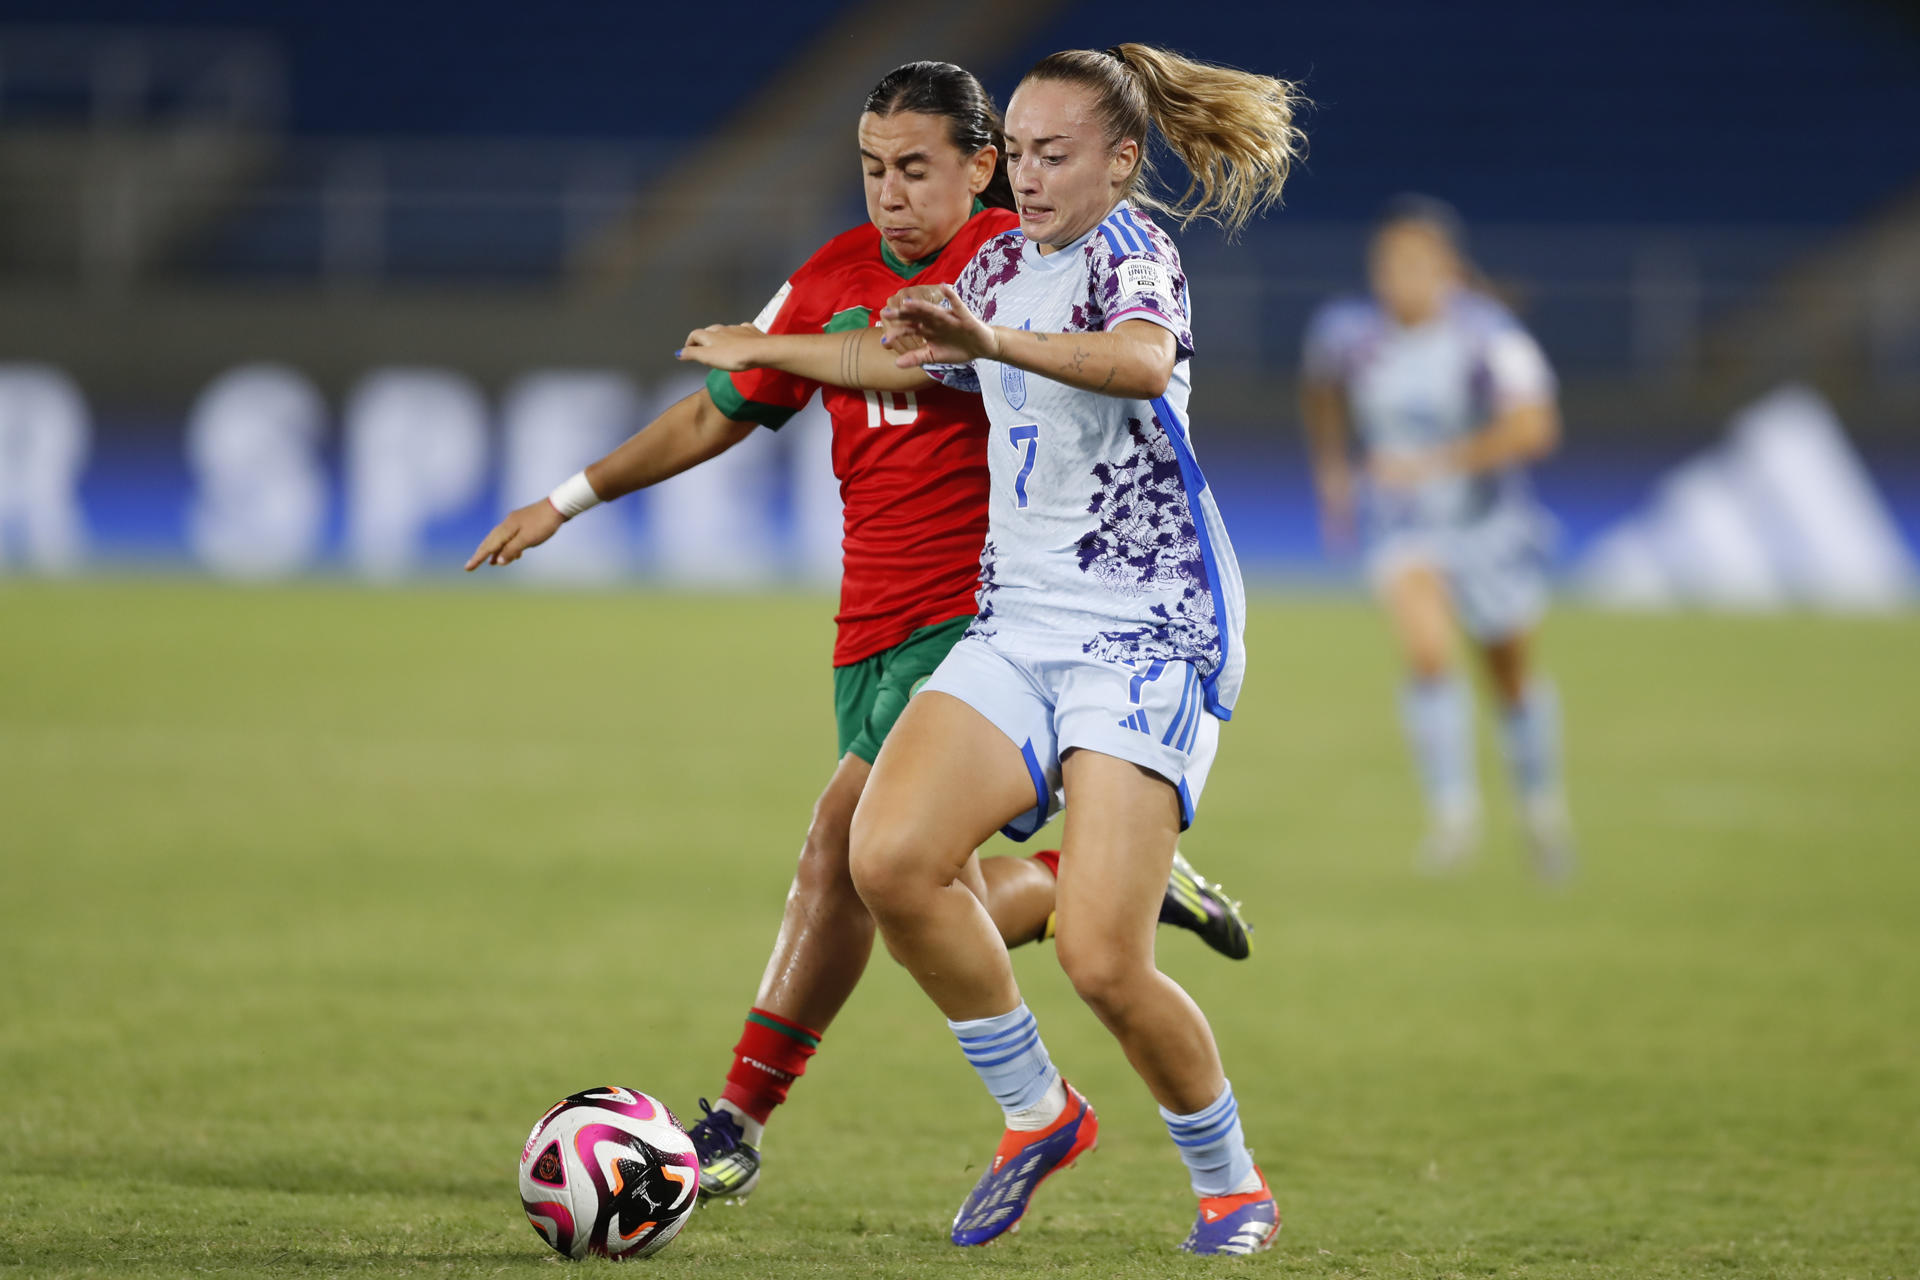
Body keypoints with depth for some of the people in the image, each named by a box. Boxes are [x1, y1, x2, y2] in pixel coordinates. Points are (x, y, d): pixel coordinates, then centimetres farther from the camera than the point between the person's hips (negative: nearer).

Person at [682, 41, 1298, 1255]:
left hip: (1146, 636, -7)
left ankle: (1232, 1184, 8)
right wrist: (764, 349, 43)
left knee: (1101, 957, -17)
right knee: (891, 860, -17)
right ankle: (1038, 1112, 3)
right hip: (1020, 623, 7)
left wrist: (993, 340, -48)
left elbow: (1143, 361, -35)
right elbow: (911, 359, 35)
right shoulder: (1007, 258, 14)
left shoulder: (1131, 249, -10)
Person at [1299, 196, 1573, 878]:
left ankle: (1541, 807, 41)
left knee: (1513, 681, 16)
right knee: (1426, 649, -26)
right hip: (1407, 532, 1)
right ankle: (1453, 811, -16)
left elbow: (1532, 426, -35)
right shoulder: (1349, 332, -12)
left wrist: (1437, 462, -41)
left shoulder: (1487, 334, -23)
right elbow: (1319, 388, 13)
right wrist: (1331, 466, 13)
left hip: (1492, 526, -1)